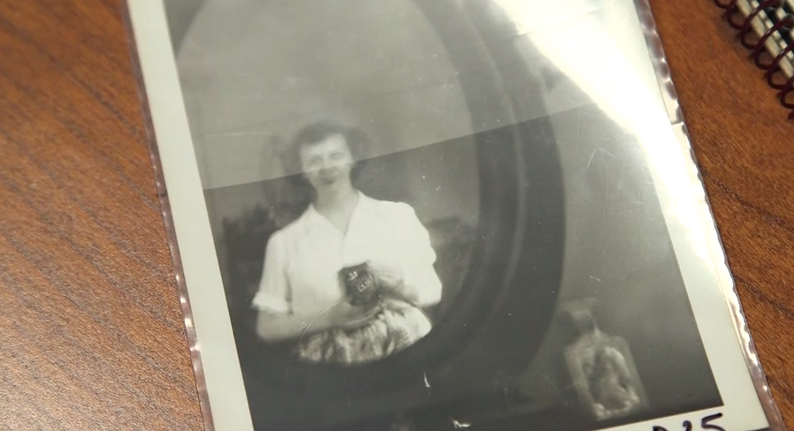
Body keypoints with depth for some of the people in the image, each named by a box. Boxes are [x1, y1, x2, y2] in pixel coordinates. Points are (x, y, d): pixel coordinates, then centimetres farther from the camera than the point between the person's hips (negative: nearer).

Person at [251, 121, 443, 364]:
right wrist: (330, 318, -8)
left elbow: (433, 292, 13)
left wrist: (401, 289, -7)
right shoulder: (285, 242, 8)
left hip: (407, 354, 1)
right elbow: (266, 328, 5)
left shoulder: (398, 216, 10)